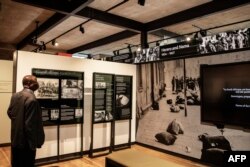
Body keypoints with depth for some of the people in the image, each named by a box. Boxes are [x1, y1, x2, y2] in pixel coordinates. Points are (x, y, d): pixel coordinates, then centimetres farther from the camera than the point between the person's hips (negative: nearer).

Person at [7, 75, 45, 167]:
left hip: (15, 139, 8)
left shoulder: (15, 96, 3)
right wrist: (33, 142, -17)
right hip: (25, 142, -8)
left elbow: (9, 112, 15)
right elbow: (30, 124, -24)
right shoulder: (32, 99, -24)